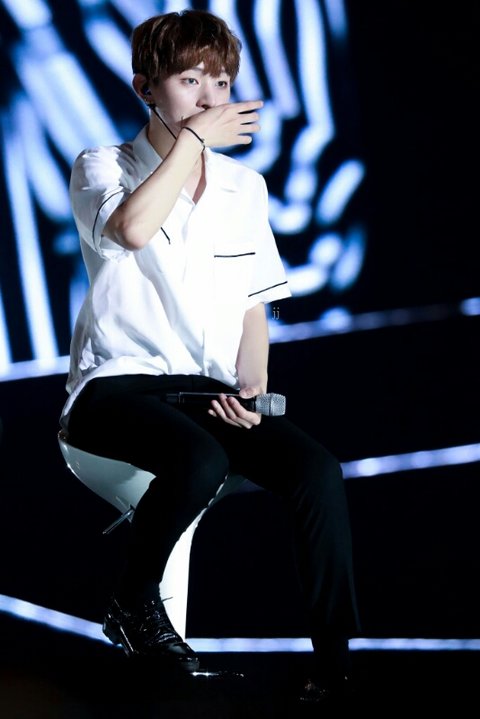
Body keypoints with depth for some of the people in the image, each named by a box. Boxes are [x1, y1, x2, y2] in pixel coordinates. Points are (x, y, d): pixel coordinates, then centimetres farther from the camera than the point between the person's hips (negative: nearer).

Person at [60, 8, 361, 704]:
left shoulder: (245, 185, 15)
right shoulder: (102, 169, 1)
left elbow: (254, 307, 17)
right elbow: (132, 229, -24)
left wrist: (253, 390, -2)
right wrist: (193, 140, -15)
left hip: (211, 388, 4)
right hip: (118, 383, -4)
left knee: (318, 469, -24)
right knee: (201, 460, -37)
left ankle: (337, 666, -23)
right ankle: (134, 606, -10)